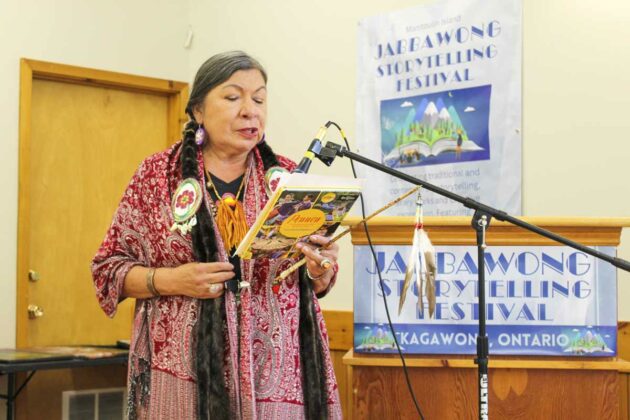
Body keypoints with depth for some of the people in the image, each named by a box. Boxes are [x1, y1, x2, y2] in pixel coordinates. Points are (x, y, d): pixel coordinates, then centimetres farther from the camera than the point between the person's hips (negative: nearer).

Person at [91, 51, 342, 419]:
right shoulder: (157, 174, 1)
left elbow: (317, 281, 13)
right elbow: (109, 266, 3)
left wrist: (320, 272, -10)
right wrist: (170, 280, -13)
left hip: (276, 372, 2)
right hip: (183, 370, -2)